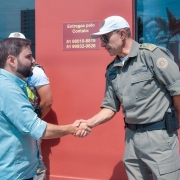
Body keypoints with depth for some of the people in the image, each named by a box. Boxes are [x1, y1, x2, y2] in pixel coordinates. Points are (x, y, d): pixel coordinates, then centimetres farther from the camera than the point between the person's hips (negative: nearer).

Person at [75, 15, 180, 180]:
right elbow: (110, 107, 11)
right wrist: (89, 122, -5)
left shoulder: (152, 54, -12)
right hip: (131, 137, 6)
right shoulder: (112, 70, 8)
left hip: (159, 134, -6)